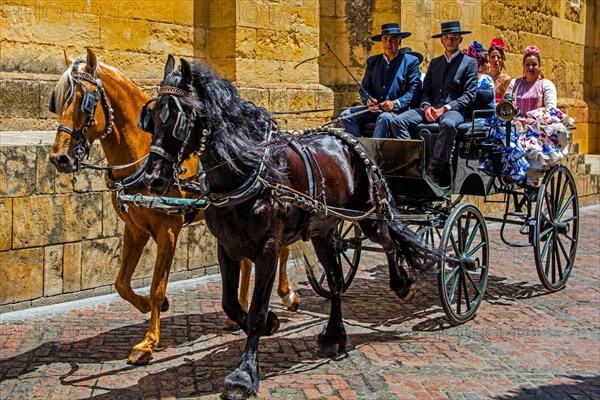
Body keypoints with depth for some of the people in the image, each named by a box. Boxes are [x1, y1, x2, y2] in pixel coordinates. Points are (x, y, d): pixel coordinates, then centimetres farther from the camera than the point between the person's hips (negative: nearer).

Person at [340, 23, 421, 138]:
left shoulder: (410, 61, 7)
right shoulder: (372, 61, 19)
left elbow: (414, 90, -1)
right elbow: (364, 87, 17)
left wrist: (395, 103, -16)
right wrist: (369, 101, -6)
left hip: (398, 110, -5)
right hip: (374, 109, 5)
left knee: (384, 117, -38)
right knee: (346, 115, -17)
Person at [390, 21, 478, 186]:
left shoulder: (470, 62, 10)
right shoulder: (435, 62, 25)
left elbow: (469, 95, 0)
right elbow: (425, 90, 19)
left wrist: (445, 108, -14)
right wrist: (426, 106, -5)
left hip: (453, 109, -5)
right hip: (431, 109, 5)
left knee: (448, 124, -42)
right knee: (397, 121, -20)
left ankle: (435, 171, -35)